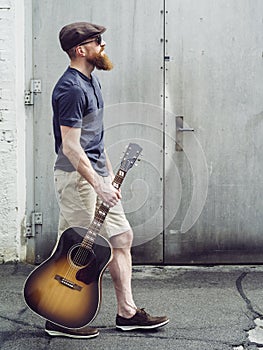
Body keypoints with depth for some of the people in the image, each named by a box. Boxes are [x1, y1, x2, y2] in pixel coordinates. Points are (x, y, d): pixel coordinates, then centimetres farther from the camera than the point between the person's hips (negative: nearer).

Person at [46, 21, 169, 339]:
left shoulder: (91, 80, 14)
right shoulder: (71, 89, -17)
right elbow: (70, 146, -22)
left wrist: (109, 174, 21)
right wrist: (99, 186, -24)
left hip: (97, 174, 10)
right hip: (76, 177, -10)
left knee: (122, 236, 10)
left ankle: (127, 313, 18)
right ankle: (59, 319, 12)